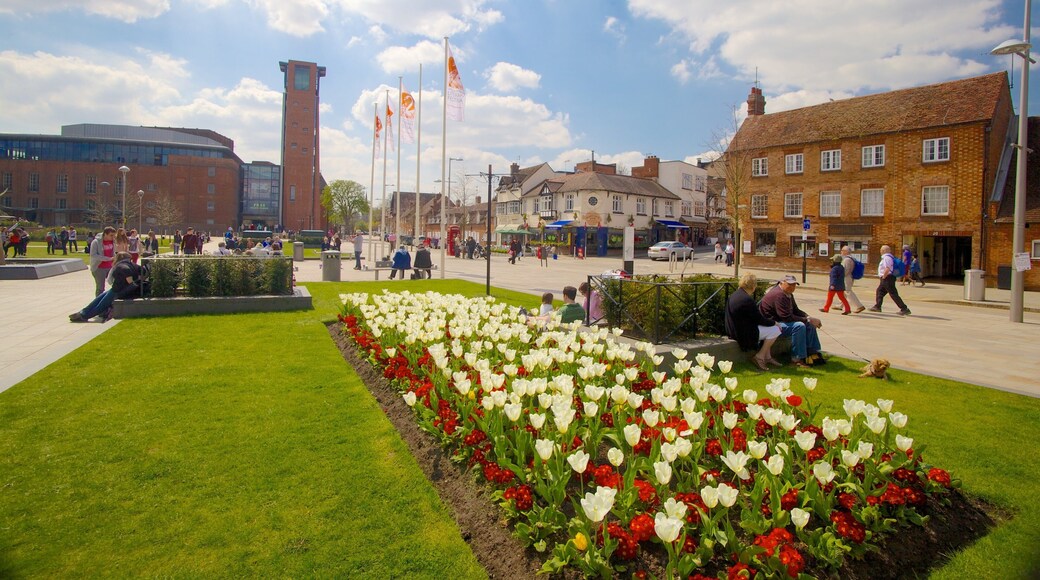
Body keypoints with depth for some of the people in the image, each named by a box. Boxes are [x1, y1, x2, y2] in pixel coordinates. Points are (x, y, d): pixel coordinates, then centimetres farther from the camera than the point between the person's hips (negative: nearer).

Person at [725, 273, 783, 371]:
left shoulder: (733, 295, 8)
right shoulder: (747, 299, -23)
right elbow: (760, 320, -14)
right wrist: (774, 322, 3)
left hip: (734, 330, 10)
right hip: (744, 333, -10)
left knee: (769, 326, 21)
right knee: (774, 330, -2)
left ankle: (767, 357, 21)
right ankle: (760, 357, 5)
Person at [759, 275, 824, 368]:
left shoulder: (788, 294, 10)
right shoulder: (778, 295, -23)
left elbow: (796, 310, 16)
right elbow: (787, 317, -26)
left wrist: (809, 318, -3)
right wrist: (807, 320, -20)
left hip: (781, 321, 11)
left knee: (810, 325, 4)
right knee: (799, 326, -29)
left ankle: (812, 353, 8)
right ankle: (797, 358, -22)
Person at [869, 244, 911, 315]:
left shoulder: (886, 258, -17)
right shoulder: (889, 257, 15)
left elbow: (887, 269, -29)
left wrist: (883, 277, -17)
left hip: (887, 278, -11)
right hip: (886, 279, 11)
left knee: (894, 294, -9)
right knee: (879, 291, 19)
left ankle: (904, 309, -7)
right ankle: (877, 307, 26)